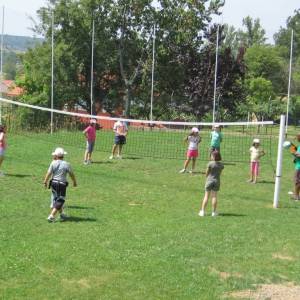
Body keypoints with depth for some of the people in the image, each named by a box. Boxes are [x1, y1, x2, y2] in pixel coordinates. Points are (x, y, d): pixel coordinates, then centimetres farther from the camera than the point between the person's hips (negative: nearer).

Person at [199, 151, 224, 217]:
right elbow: (219, 174, 5)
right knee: (214, 196, 7)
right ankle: (214, 212, 9)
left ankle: (202, 211, 6)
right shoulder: (221, 165, 0)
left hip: (209, 181, -3)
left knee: (206, 196, 4)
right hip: (217, 181, 3)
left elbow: (207, 173, -5)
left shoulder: (210, 163, -12)